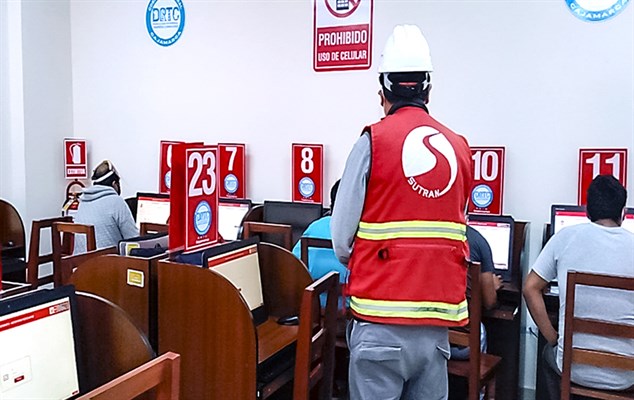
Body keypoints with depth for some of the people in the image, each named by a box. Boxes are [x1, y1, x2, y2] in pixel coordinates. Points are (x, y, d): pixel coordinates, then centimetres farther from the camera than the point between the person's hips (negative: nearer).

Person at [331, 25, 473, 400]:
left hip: (383, 315, -4)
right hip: (438, 313, 5)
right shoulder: (459, 147, 6)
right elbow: (455, 226, 12)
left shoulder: (373, 140, -8)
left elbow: (342, 236, -7)